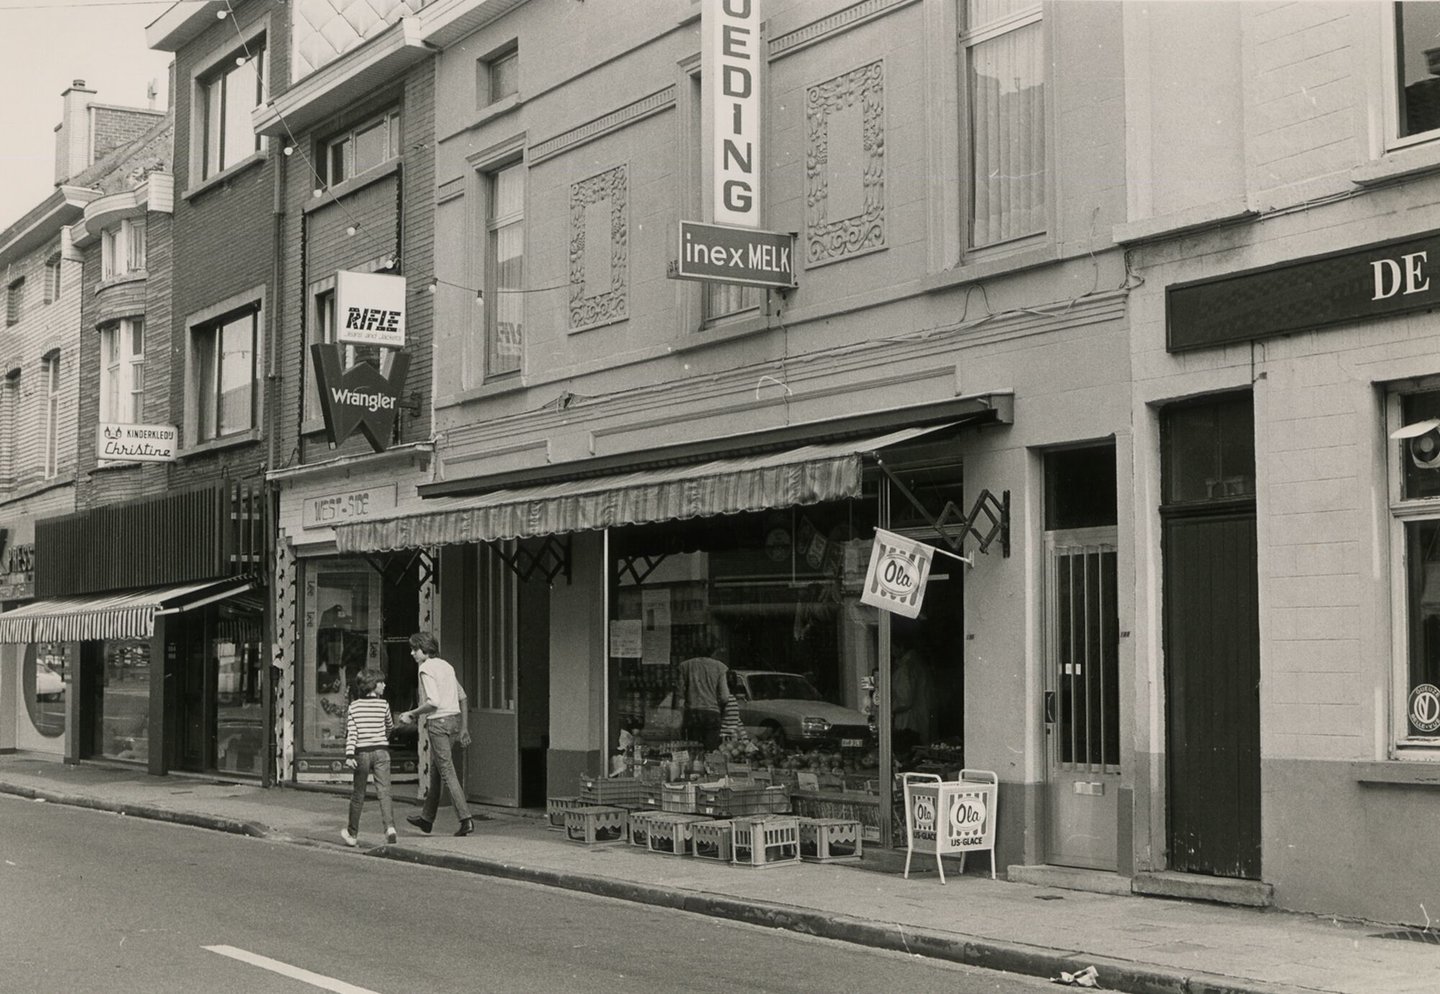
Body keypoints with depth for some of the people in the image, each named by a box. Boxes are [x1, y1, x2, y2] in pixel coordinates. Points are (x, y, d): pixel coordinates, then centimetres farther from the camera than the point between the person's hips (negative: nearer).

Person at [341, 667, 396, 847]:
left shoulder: (354, 706, 1)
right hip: (381, 751, -1)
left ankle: (352, 833, 23)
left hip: (362, 752, 1)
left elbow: (351, 731, -6)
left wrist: (349, 755, -11)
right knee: (384, 791, -4)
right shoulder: (383, 704, 0)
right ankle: (389, 827, -23)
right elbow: (390, 726, 16)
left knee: (358, 795, 12)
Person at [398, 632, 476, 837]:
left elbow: (433, 701, -21)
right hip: (454, 719, 9)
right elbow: (462, 697, 17)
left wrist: (412, 714, -9)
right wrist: (464, 727, 20)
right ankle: (427, 818, 26)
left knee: (447, 773, -7)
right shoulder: (446, 666, 15)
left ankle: (466, 818, -13)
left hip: (438, 722, -9)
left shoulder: (426, 668, -10)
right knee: (435, 771, 17)